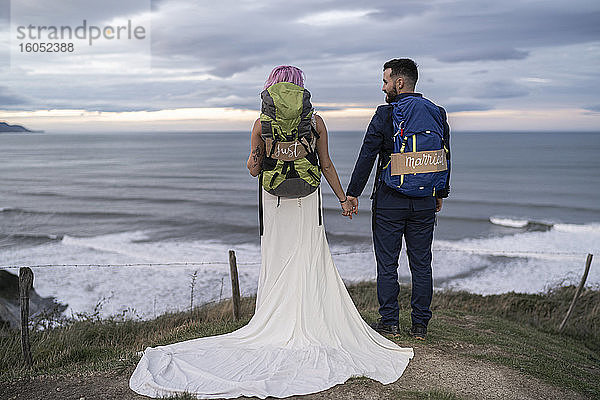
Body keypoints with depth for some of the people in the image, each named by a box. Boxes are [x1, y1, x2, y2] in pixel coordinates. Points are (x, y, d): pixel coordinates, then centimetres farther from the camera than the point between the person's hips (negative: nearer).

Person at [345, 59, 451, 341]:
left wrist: (352, 193, -3)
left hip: (390, 201, -4)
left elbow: (367, 155, -10)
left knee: (387, 263, 6)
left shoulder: (386, 114, -9)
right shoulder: (438, 114, 6)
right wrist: (440, 194, 22)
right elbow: (445, 157, 13)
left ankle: (389, 321, 12)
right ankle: (420, 325, 15)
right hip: (425, 201, 5)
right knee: (421, 264, 10)